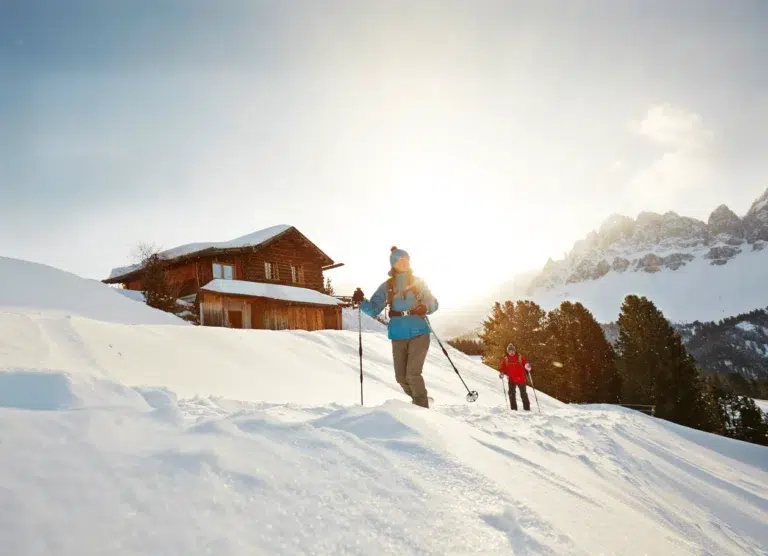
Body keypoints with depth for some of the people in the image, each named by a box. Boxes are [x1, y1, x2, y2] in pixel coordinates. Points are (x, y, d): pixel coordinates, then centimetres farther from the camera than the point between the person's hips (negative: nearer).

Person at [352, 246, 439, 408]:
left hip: (419, 333, -2)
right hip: (398, 336, 3)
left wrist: (426, 308, -18)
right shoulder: (387, 287, 5)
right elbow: (373, 309, 2)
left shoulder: (418, 282, 4)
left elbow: (434, 303, 5)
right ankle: (419, 401, 30)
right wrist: (361, 302, -18)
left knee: (413, 373, -14)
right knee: (401, 377, 6)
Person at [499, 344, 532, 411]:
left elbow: (525, 363, -5)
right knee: (511, 394, -4)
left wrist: (528, 367, -27)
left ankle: (527, 408, 17)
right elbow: (503, 368, 4)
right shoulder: (505, 359, 2)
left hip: (521, 379, -1)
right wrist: (501, 373, -15)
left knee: (523, 394, 7)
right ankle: (513, 408, 4)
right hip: (511, 380, 1)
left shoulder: (520, 357, -3)